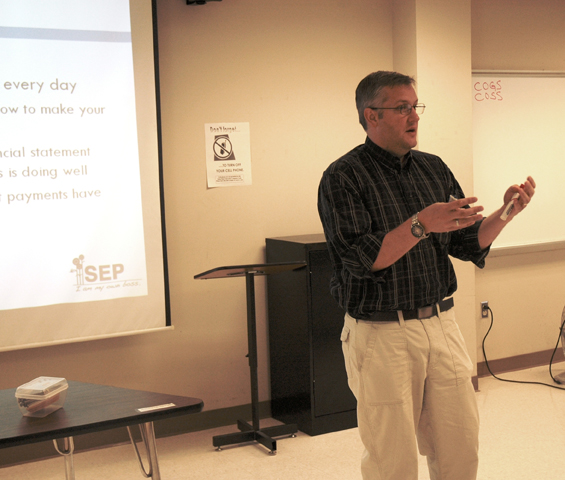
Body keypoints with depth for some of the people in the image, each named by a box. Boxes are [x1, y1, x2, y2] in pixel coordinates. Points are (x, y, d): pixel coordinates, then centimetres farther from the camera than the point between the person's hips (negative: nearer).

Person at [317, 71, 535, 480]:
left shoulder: (434, 169, 10)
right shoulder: (343, 177, -8)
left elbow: (467, 245, 10)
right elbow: (359, 259, -18)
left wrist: (504, 214, -7)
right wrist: (420, 225, -28)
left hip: (442, 325, 6)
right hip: (382, 334, -5)